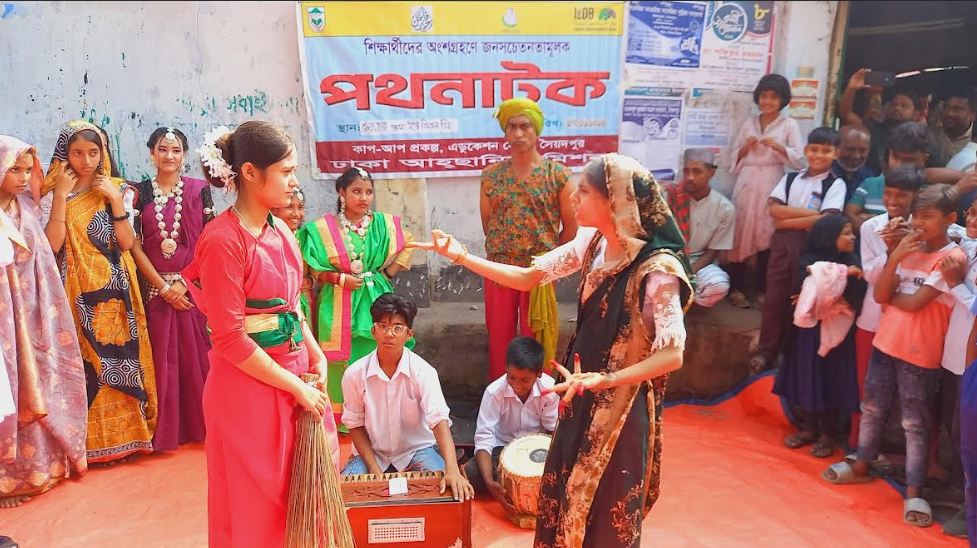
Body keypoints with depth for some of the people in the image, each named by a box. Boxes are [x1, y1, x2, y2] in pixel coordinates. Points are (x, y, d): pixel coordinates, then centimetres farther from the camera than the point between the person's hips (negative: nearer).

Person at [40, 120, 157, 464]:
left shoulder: (118, 190, 5)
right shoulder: (52, 195, 2)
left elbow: (127, 243, -4)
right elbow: (52, 245, -11)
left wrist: (115, 199, -12)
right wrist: (61, 196, -13)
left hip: (114, 290, 1)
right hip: (77, 292, -1)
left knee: (120, 358, 5)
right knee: (84, 365, 0)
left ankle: (124, 433, 18)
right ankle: (91, 439, 12)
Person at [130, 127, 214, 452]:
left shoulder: (198, 190, 2)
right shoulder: (140, 193, 5)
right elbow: (135, 245, 0)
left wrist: (184, 281, -10)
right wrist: (164, 286, -8)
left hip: (193, 286, -1)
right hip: (155, 288, 1)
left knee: (197, 355, 2)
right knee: (163, 359, 5)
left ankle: (201, 424, 15)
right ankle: (167, 430, 16)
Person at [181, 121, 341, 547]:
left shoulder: (279, 230, 5)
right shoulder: (223, 240, -18)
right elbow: (230, 340, -19)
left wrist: (316, 356, 2)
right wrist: (296, 387, -14)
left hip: (296, 373, 7)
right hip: (250, 385, -7)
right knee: (259, 503, 10)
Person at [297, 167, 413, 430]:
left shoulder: (384, 223, 2)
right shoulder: (323, 227, -3)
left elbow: (407, 246, 12)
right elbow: (313, 268, -1)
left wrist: (387, 274, 3)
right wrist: (340, 279, -13)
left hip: (375, 300, 1)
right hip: (339, 304, -1)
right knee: (343, 361, 2)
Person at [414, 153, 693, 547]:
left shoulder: (658, 268, -25)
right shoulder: (592, 242, -5)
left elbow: (672, 355, -22)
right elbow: (527, 278, 2)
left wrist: (602, 380, -29)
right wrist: (460, 256, -4)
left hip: (622, 402, -7)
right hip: (584, 392, 7)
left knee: (607, 504, 12)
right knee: (566, 492, 22)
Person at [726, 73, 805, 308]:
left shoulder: (789, 125, 6)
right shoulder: (749, 123, 15)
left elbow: (798, 159, -3)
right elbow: (734, 157, 16)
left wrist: (777, 147, -17)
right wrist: (746, 147, -3)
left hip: (771, 186, -2)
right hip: (746, 185, 3)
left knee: (766, 235, -2)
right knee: (740, 233, -2)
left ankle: (763, 289, 7)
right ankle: (737, 287, 5)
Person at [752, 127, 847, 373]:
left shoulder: (836, 184, -1)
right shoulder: (790, 178, 10)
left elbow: (827, 220, -15)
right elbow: (774, 209, -3)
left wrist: (788, 221, -10)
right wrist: (810, 212, -11)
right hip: (782, 243, 3)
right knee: (774, 297, 5)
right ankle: (766, 350, 16)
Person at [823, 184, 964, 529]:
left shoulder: (952, 257, -13)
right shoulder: (910, 249, 5)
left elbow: (915, 303, -20)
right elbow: (880, 295, -4)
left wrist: (890, 296, -1)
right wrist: (894, 257, -15)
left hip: (920, 354, -6)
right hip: (886, 342, 6)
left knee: (914, 423, 3)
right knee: (872, 408, 18)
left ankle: (914, 492, 13)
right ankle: (862, 465, 35)